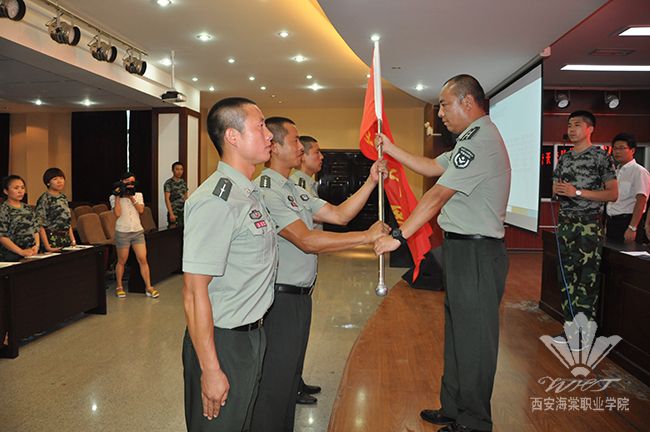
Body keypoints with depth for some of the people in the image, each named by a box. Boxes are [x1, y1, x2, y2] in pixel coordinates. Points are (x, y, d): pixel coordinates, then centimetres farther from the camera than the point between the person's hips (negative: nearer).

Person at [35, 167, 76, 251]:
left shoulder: (63, 197, 11)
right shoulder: (44, 199, -9)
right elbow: (40, 225, -13)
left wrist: (73, 240, 9)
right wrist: (47, 246, -19)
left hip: (66, 240, 6)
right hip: (52, 241, -6)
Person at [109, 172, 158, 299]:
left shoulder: (138, 195, 9)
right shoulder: (114, 197, 0)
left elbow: (141, 210, -5)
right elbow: (117, 213, -14)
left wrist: (131, 197, -9)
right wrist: (118, 196, -13)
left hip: (138, 231, 3)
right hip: (122, 232, -2)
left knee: (143, 259, -2)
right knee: (122, 261, 7)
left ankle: (148, 287, 2)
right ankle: (119, 287, 23)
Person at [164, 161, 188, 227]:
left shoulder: (183, 182, 13)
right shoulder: (168, 183, -5)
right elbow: (167, 199, -10)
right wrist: (171, 214, -17)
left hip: (184, 212, 5)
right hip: (174, 213, -5)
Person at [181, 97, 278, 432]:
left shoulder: (250, 193, 8)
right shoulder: (215, 201, -23)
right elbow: (194, 294, -24)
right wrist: (210, 369, -22)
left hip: (253, 334, 9)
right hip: (222, 342, -9)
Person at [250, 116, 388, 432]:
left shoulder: (295, 190, 14)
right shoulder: (266, 190, -18)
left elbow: (339, 215, 11)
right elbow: (307, 240, -24)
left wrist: (371, 181, 2)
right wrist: (367, 236, -21)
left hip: (300, 296, 10)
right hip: (282, 298, -10)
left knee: (290, 373, 21)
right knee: (276, 384, 2)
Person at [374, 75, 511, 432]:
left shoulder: (480, 141, -18)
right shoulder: (473, 139, 16)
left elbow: (437, 195, -21)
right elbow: (432, 167, 21)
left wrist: (398, 236, -18)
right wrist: (390, 148, 18)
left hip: (475, 254, -11)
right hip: (463, 250, 11)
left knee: (472, 340, 1)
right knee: (457, 334, 19)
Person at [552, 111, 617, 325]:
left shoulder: (600, 157, -2)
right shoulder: (564, 158, 15)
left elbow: (612, 194, -7)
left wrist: (577, 192, -15)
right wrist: (557, 189, -1)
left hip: (590, 224, -6)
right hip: (565, 223, 6)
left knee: (587, 279, -6)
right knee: (566, 276, 6)